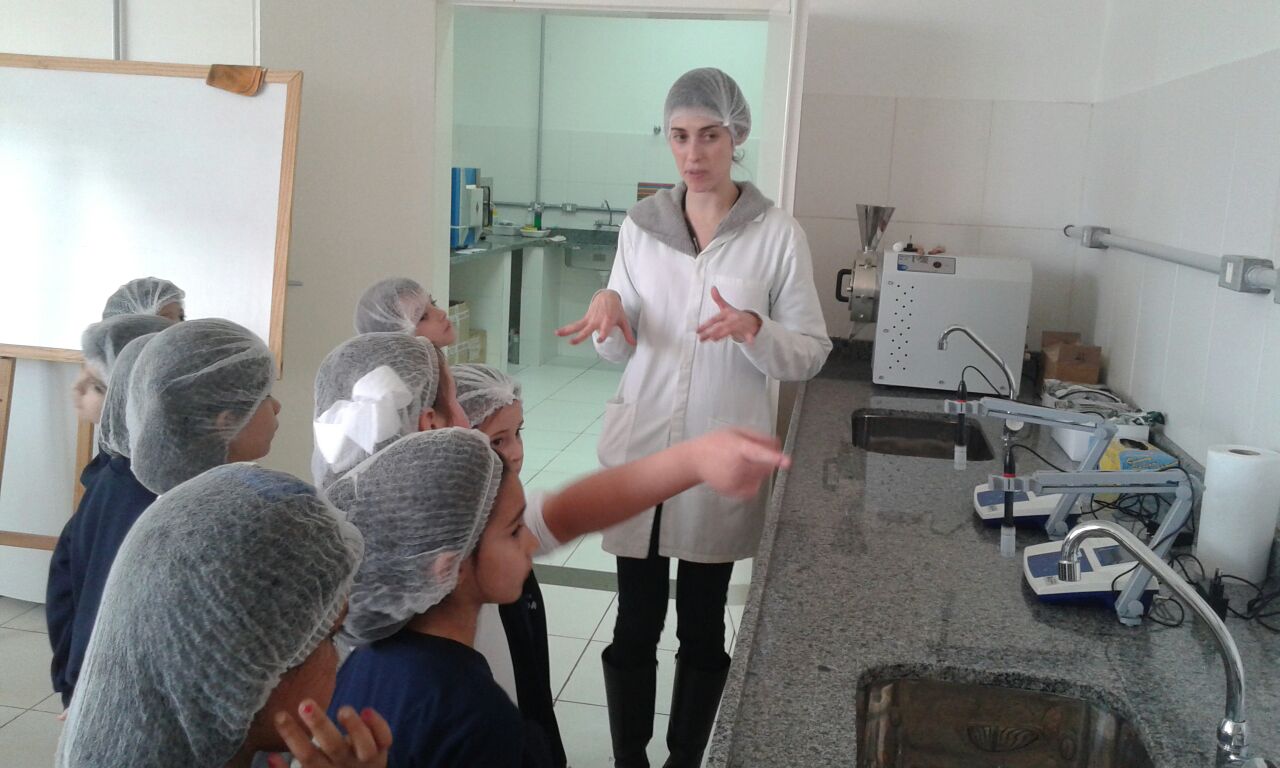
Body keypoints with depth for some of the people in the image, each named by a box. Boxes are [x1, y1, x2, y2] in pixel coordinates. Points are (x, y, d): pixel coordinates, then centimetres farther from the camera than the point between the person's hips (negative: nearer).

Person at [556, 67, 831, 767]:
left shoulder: (777, 235, -4)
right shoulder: (641, 225, 5)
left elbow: (811, 353, -3)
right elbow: (621, 349, 10)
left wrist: (753, 329, -22)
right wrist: (608, 307, -12)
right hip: (640, 451, 2)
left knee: (702, 629, 12)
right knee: (634, 625, 9)